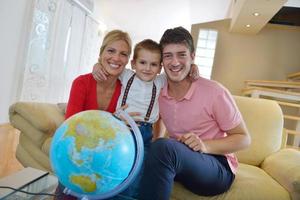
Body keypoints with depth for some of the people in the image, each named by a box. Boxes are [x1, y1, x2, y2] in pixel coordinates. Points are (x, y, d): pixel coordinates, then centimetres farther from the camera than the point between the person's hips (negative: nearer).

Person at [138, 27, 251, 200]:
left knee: (163, 147, -32)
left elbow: (244, 139, -8)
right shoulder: (158, 92, -3)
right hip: (177, 161, 4)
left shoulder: (214, 92, -17)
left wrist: (205, 145, -25)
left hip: (218, 168, -3)